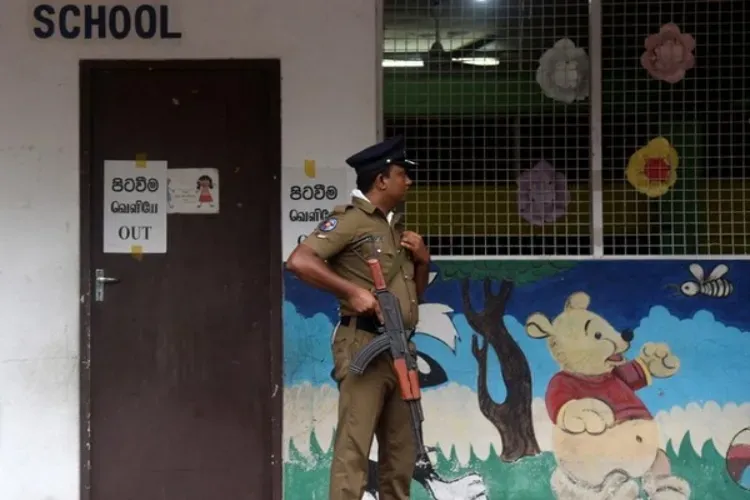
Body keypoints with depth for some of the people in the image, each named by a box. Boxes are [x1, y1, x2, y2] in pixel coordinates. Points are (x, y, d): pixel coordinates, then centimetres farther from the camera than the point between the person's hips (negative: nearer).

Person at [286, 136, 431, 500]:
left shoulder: (396, 227, 21)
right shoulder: (351, 219, -5)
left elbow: (415, 294, 27)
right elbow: (298, 261, -18)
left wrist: (423, 259, 9)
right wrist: (352, 291, -21)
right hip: (365, 344, -9)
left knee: (401, 451, 11)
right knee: (354, 448, -11)